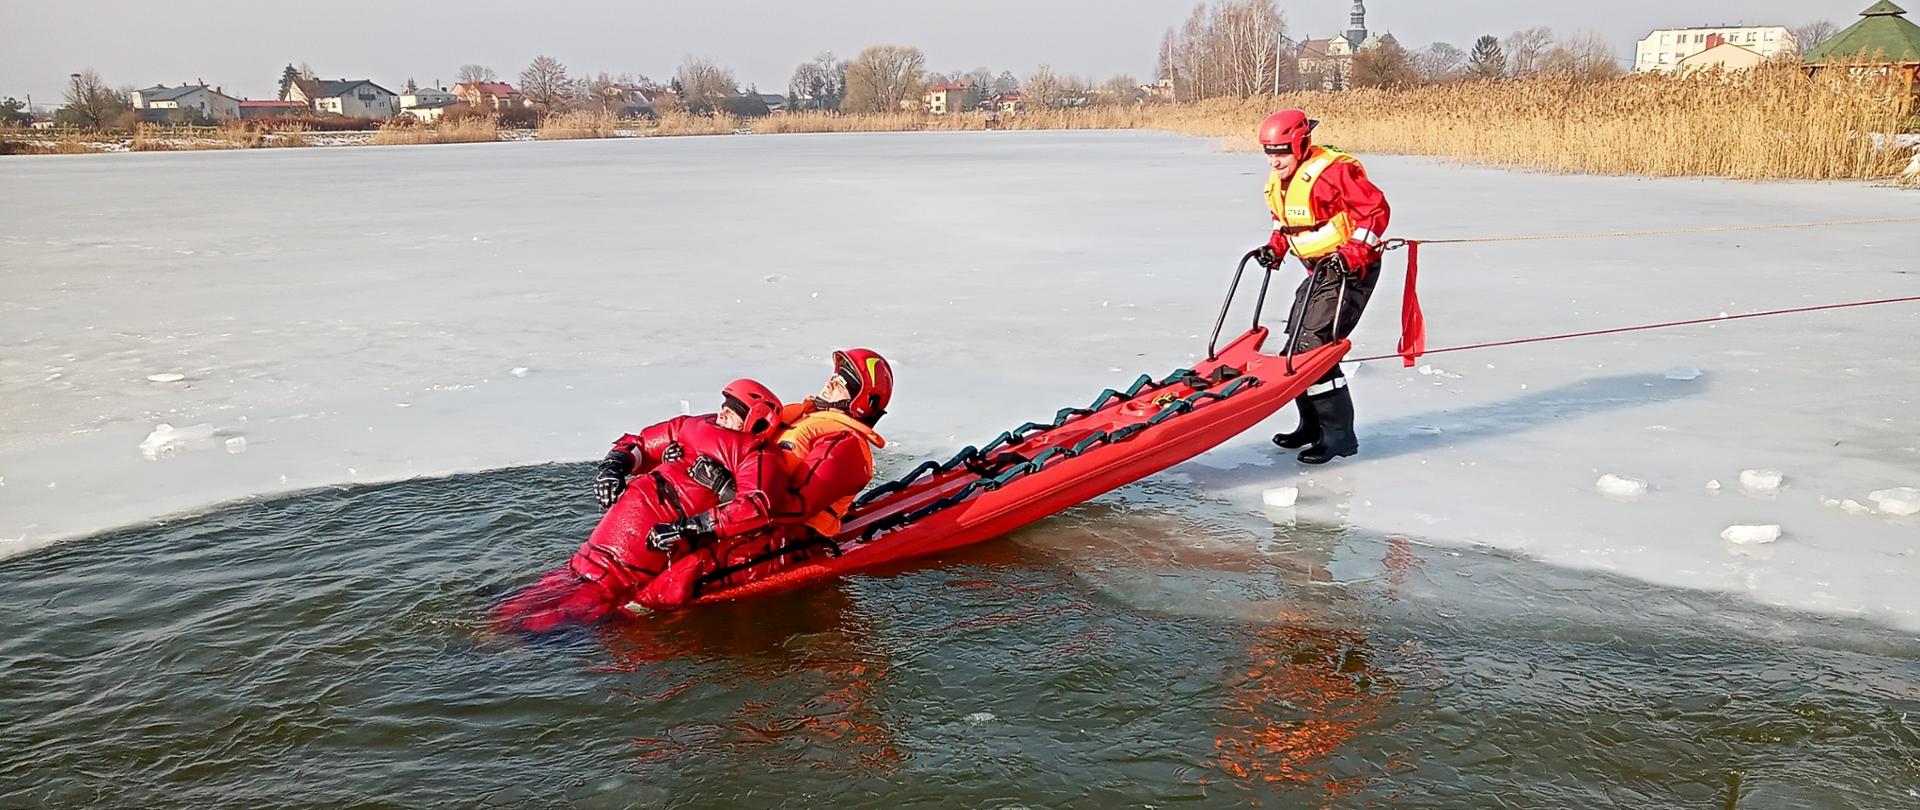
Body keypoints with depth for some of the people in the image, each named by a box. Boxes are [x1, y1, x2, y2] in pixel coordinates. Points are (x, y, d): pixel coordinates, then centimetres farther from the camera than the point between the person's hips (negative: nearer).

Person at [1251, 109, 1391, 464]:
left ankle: (1338, 433, -10)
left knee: (1314, 345, -18)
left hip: (1351, 270, -10)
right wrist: (1275, 247, 7)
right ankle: (1312, 425, 27)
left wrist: (1353, 253, -26)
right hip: (1319, 272, 10)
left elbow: (1376, 208, -20)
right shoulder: (1278, 182, 9)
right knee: (1297, 344, 13)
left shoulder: (1332, 171, -20)